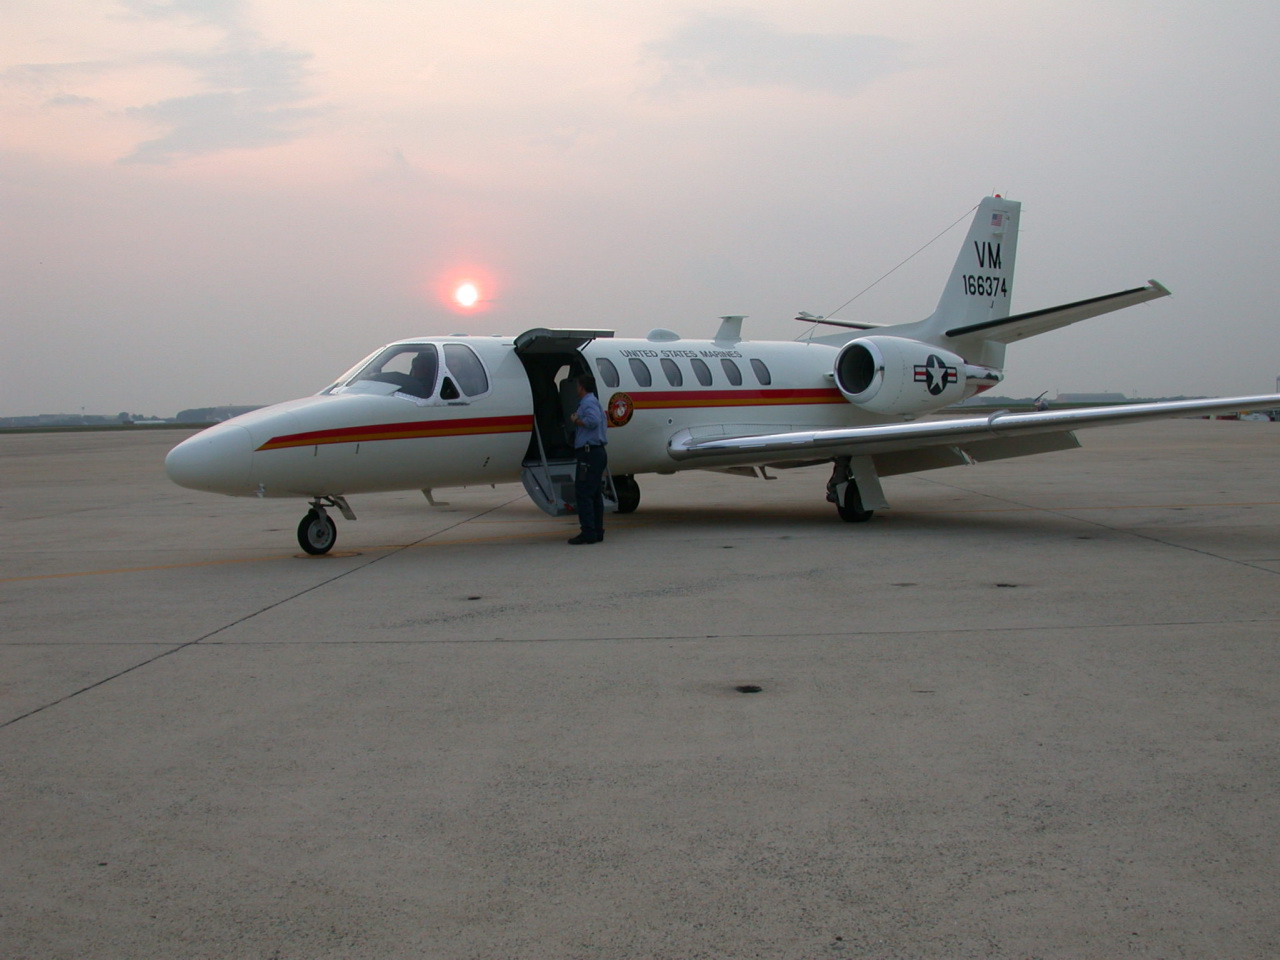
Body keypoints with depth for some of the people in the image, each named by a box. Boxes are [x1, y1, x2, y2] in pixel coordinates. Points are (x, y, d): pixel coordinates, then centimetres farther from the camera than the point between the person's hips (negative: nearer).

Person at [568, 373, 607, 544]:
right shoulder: (595, 401, 22)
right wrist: (577, 421, 12)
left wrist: (576, 421, -12)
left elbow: (593, 421, -27)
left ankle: (588, 533, -13)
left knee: (583, 493, -10)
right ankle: (597, 531, 15)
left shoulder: (588, 402, -11)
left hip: (588, 453, -11)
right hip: (598, 452, 11)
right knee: (595, 495, 12)